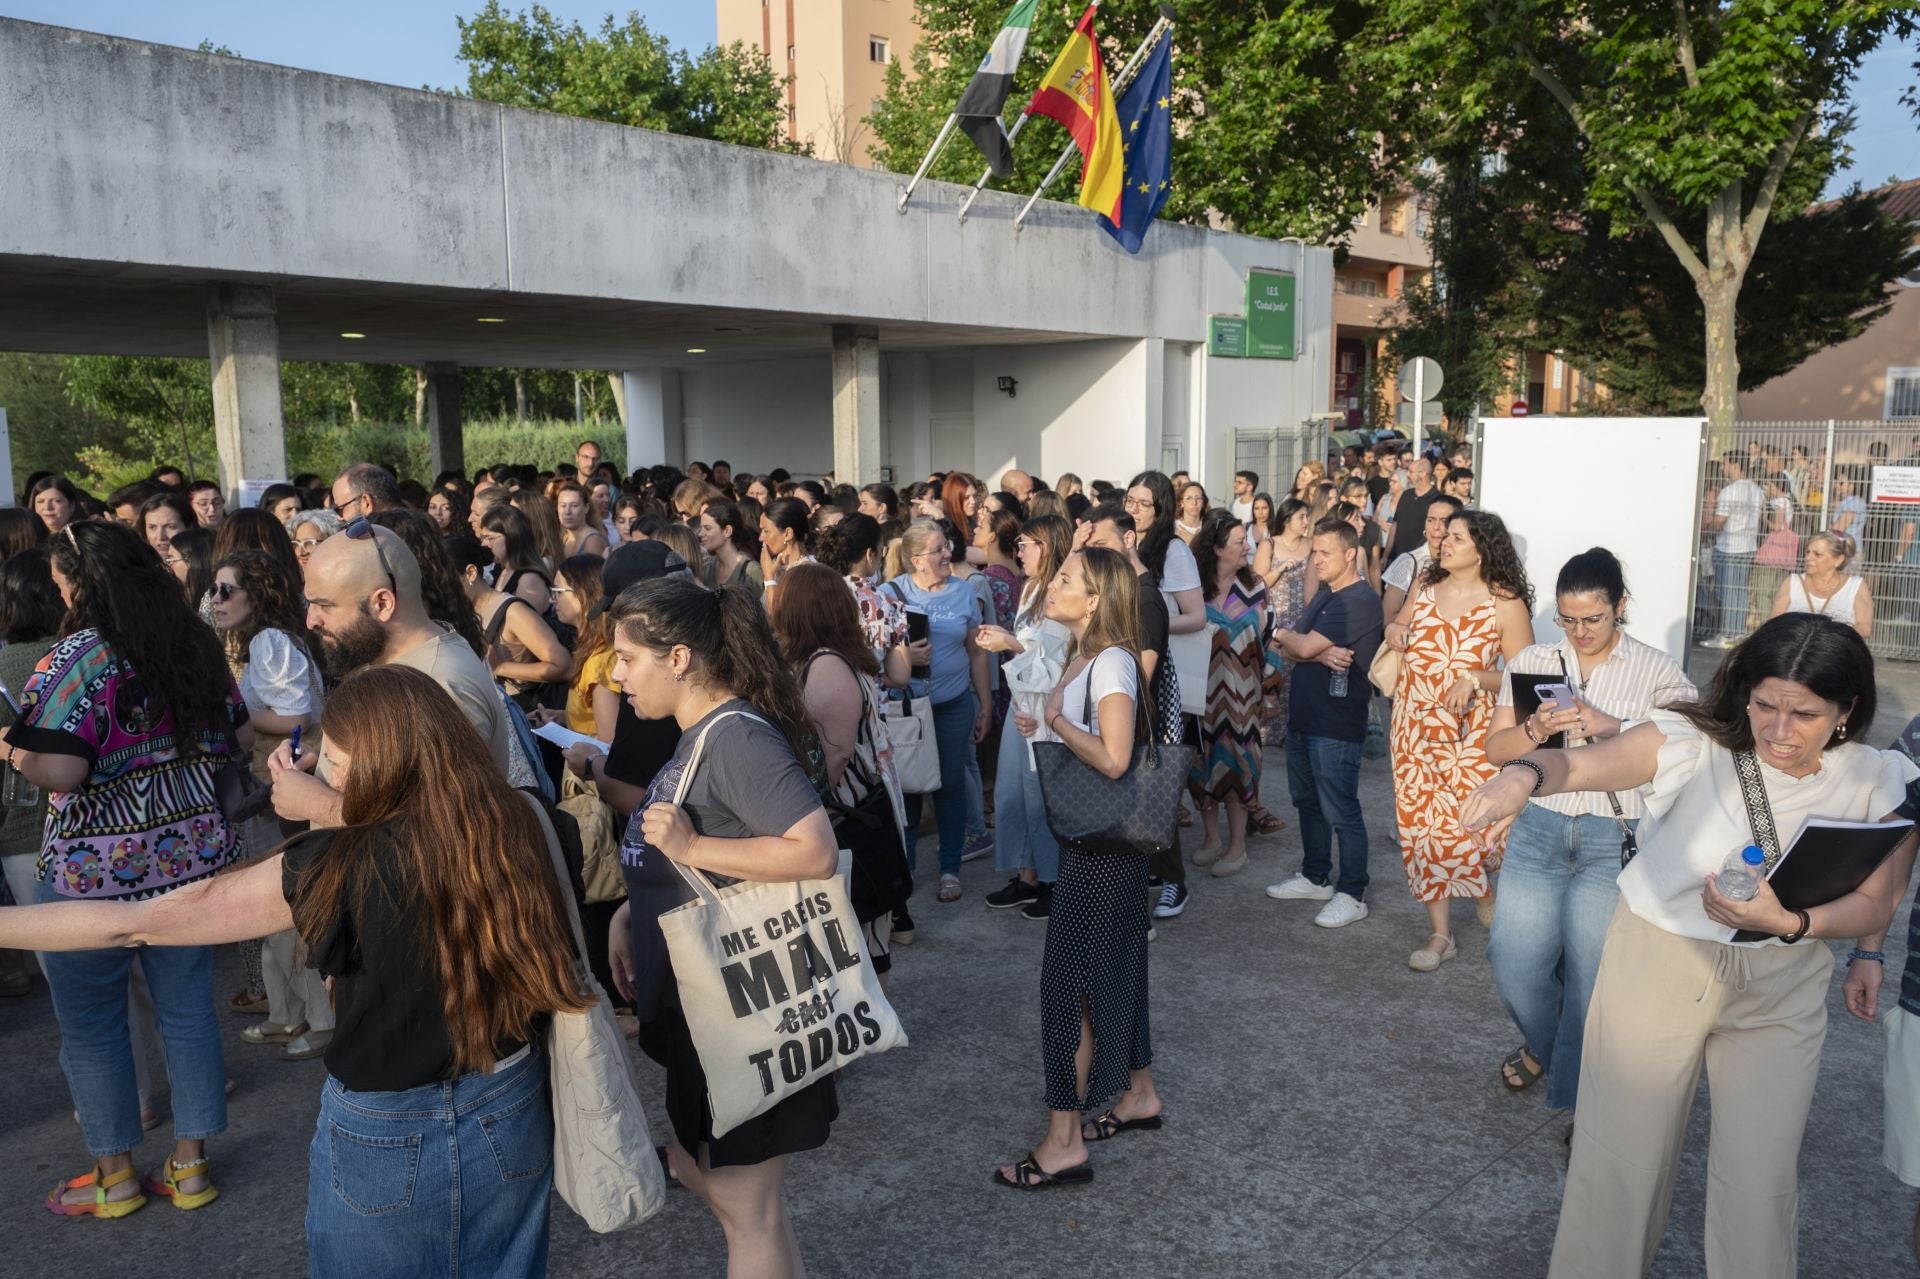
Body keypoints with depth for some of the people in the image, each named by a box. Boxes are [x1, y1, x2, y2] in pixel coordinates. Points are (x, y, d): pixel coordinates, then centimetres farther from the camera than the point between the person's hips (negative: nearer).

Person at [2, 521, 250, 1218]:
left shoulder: (75, 658, -16)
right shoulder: (196, 645, 2)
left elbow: (57, 772, -22)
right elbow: (239, 738, 9)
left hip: (93, 873, -5)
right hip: (192, 857, 6)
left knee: (91, 1026, 14)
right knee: (188, 1008, 15)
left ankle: (114, 1175, 28)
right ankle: (190, 1164, 26)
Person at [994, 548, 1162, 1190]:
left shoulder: (1112, 662, -18)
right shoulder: (1082, 659, 10)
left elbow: (1113, 758, -27)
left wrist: (1055, 721, -18)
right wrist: (1043, 728, 4)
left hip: (1105, 842, -10)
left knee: (1070, 975, -4)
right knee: (1111, 968, 19)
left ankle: (1063, 1144, 5)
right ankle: (1139, 1095, 36)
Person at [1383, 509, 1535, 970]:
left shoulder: (1506, 604, -8)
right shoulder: (1424, 588, 6)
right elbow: (1398, 627, 23)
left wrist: (1475, 679, -22)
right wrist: (1392, 629, 0)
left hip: (1471, 731, -4)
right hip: (1415, 727, 4)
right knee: (1421, 823, 4)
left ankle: (1485, 893, 30)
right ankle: (1440, 933, 15)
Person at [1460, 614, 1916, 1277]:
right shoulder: (1697, 741, -18)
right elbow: (1577, 763, -30)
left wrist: (1787, 922, -25)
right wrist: (1523, 775, -54)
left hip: (1782, 989, 2)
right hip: (1654, 965, -2)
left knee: (1762, 1183, 11)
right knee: (1622, 1156, 9)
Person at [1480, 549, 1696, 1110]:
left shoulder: (1657, 670, 0)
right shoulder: (1532, 662, 7)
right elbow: (1495, 750, 6)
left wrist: (1614, 728, -20)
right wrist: (1536, 730, -14)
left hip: (1616, 837, -2)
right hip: (1538, 829, 3)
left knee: (1594, 971, -2)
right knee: (1514, 959, 0)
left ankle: (1578, 1098, 20)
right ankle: (1543, 1043, 33)